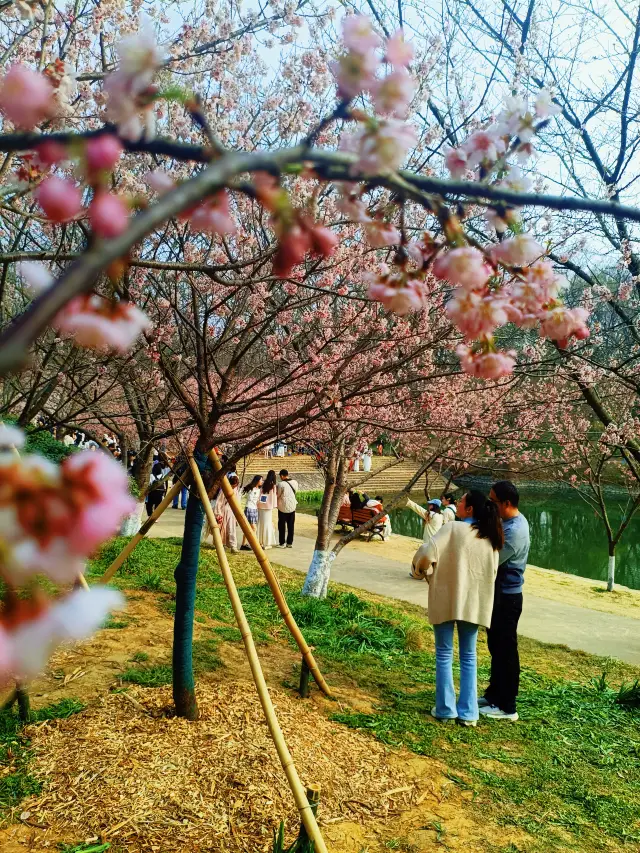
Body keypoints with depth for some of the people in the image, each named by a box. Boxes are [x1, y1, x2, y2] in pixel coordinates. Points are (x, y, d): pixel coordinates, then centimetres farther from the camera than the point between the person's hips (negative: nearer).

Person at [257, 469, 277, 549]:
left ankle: (260, 542, 17)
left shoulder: (263, 484, 3)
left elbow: (259, 494, 4)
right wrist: (274, 506, 1)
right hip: (268, 507, -4)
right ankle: (266, 543, 2)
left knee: (260, 524, 11)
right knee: (267, 524, 2)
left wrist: (258, 503, 8)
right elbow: (274, 496, -6)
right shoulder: (273, 486, -7)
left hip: (260, 506, 4)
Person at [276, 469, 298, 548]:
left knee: (282, 525, 8)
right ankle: (290, 543, 16)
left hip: (283, 507, -4)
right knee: (291, 525, 12)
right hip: (292, 506, 4)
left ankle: (281, 543, 11)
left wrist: (276, 488, 8)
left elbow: (277, 495, -8)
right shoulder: (295, 482, -2)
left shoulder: (281, 484, -17)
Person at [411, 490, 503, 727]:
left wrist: (421, 571, -1)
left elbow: (427, 552, -21)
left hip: (446, 599, -5)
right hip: (474, 601, 5)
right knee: (468, 656, 15)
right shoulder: (491, 537, 5)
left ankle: (445, 708, 13)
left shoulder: (454, 528, -13)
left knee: (444, 654, 9)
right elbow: (493, 571, 10)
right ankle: (468, 712, 16)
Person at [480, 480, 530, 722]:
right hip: (500, 594, 10)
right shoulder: (512, 521, 7)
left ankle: (506, 707, 13)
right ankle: (494, 694, 33)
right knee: (496, 647, 20)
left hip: (506, 597, -10)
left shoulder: (514, 531, -26)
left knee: (505, 651, 1)